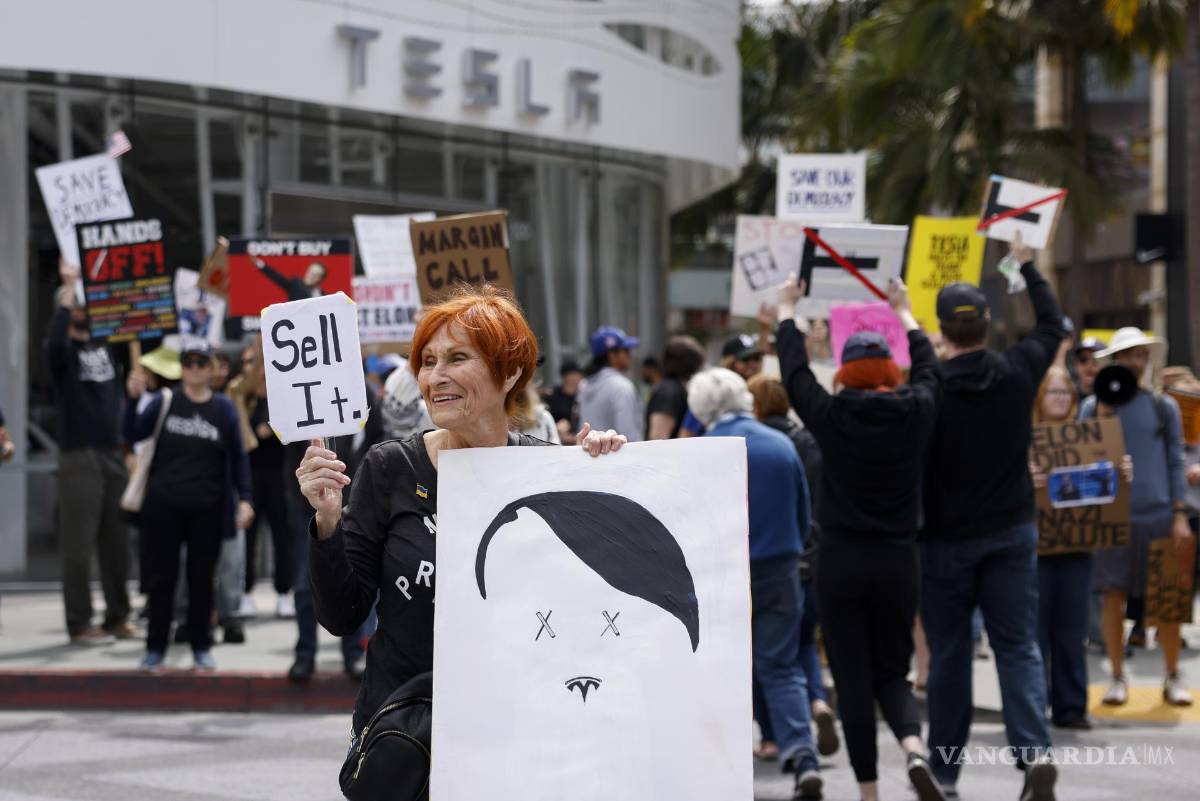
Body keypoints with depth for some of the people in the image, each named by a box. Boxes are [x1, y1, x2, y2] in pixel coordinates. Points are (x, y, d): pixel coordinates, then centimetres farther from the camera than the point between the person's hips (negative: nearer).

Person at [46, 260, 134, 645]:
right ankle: (79, 624, -1)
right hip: (79, 455, -5)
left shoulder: (108, 346, 11)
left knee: (116, 541, 8)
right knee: (79, 543, -4)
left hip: (114, 453, 5)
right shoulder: (63, 350, -5)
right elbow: (55, 341, -27)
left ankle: (118, 617, 15)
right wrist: (69, 289, -26)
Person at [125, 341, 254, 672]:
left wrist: (244, 499, -1)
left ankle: (201, 647, 16)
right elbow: (133, 435, 1)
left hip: (207, 508, 0)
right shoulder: (164, 402, 3)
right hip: (164, 505, 0)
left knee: (202, 577, 6)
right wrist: (133, 400, -14)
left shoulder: (224, 408, 4)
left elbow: (237, 457, 6)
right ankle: (155, 648, 11)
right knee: (162, 576, 4)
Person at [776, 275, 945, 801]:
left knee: (853, 679, 4)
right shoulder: (916, 412, -3)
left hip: (841, 561, -2)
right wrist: (904, 312, 35)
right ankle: (914, 748, -15)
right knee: (892, 672, 13)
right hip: (898, 561, 2)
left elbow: (794, 369, 8)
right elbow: (928, 367, 18)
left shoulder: (831, 416, -8)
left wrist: (788, 310, 26)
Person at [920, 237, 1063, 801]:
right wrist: (1028, 267, 26)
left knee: (948, 653, 8)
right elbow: (1052, 326, 16)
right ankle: (1034, 751, -15)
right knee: (1018, 647, 3)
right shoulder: (1017, 372, -4)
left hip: (947, 537, -2)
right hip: (1011, 532, 2)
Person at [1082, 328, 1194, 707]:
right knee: (1114, 597, -1)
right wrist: (1102, 417, -9)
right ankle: (1118, 677, 10)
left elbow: (1176, 463, 7)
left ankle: (1172, 677, 12)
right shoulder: (1093, 406, 5)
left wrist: (1180, 515, -1)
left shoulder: (1164, 406, 7)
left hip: (1158, 515, 0)